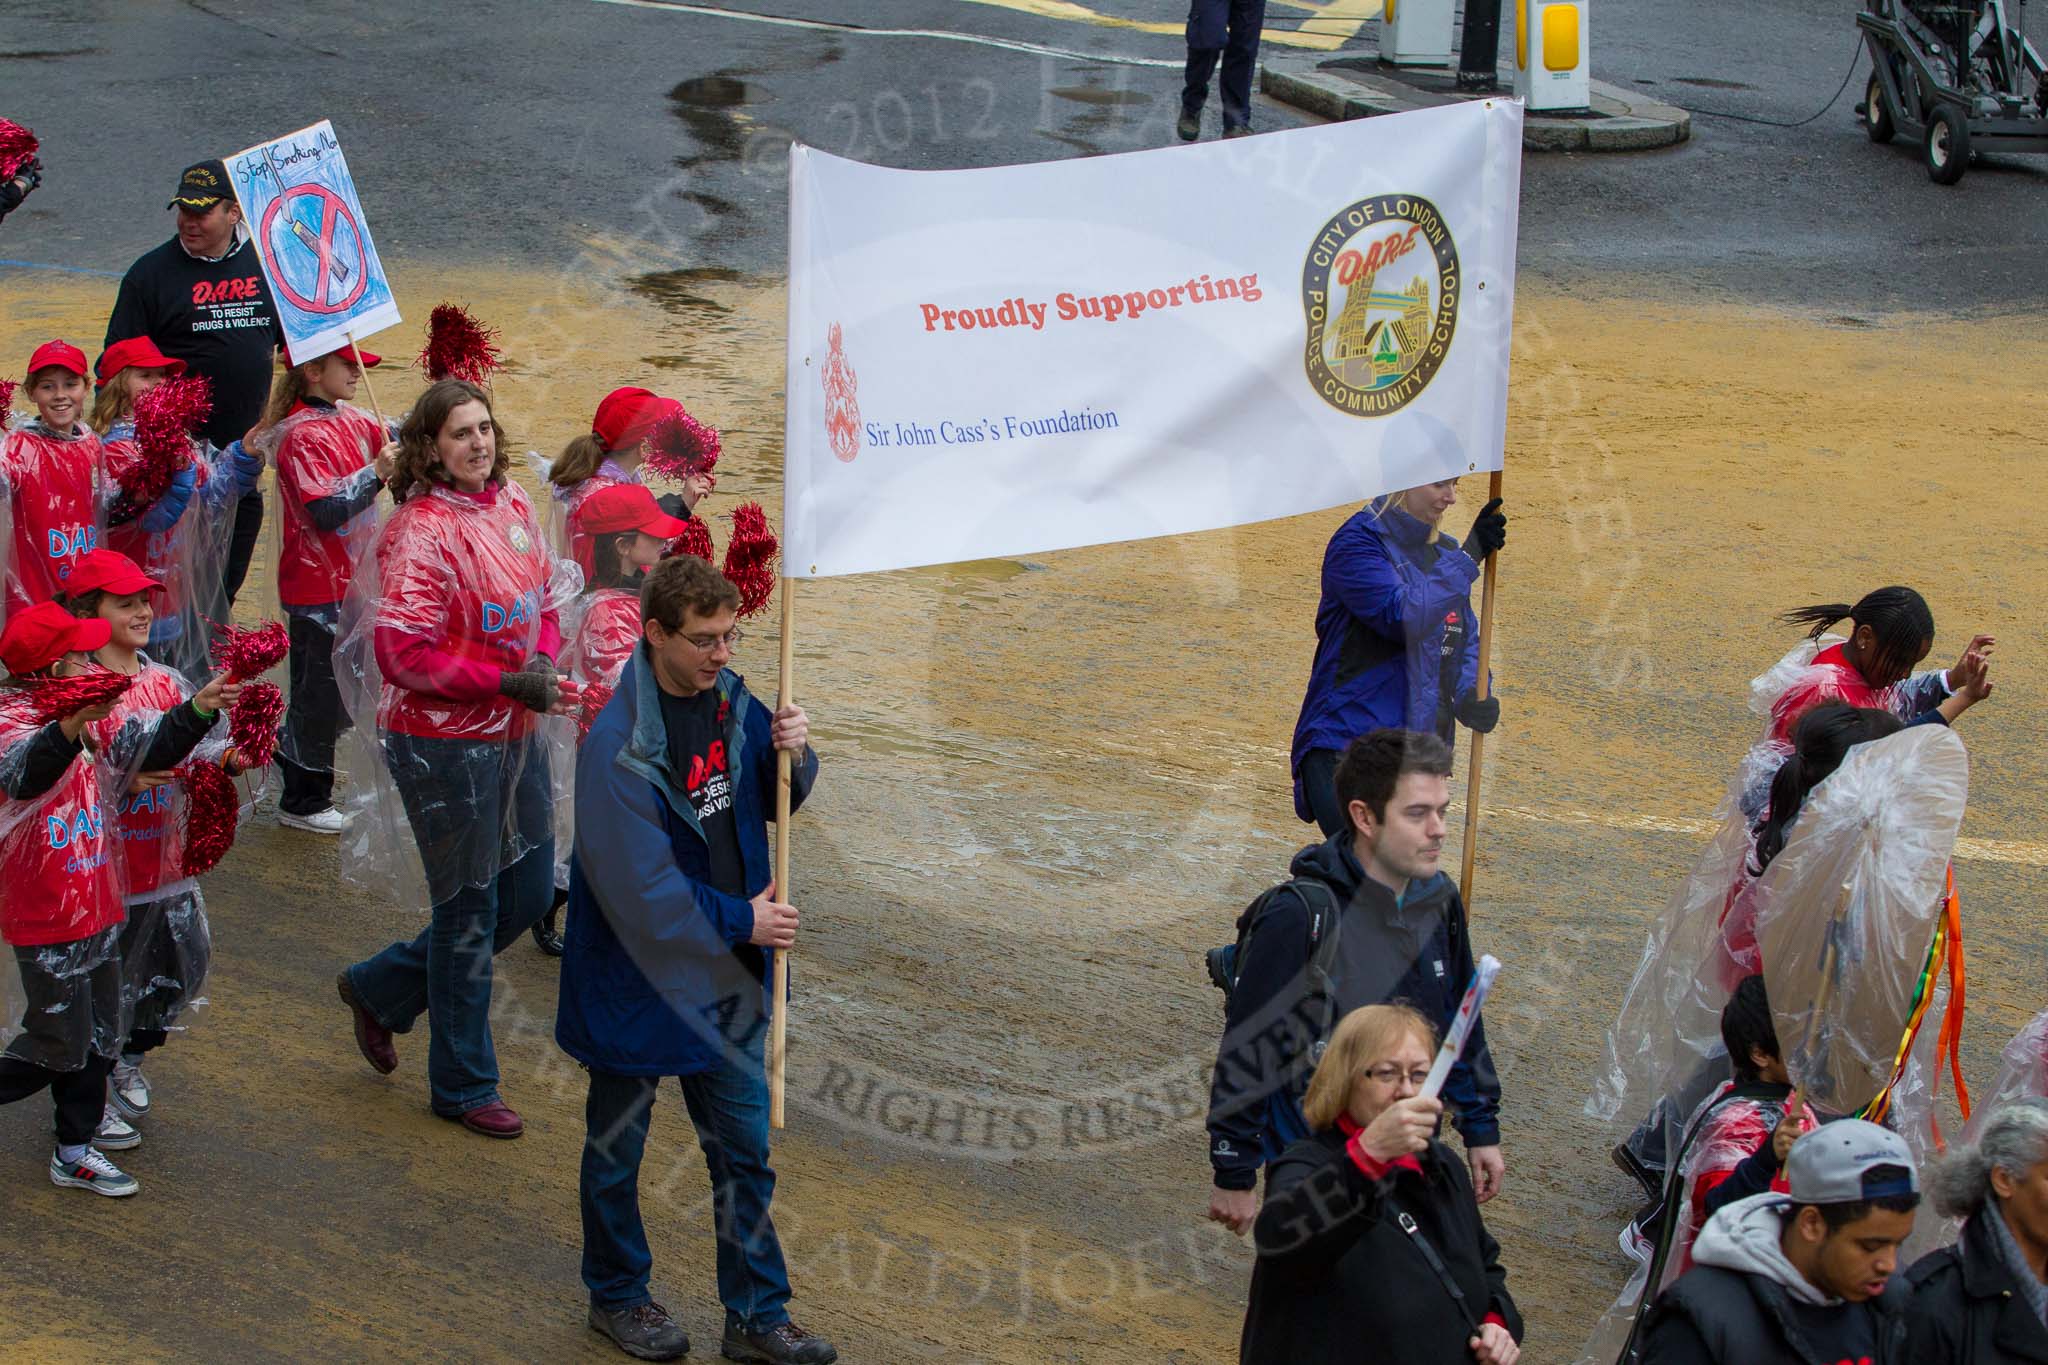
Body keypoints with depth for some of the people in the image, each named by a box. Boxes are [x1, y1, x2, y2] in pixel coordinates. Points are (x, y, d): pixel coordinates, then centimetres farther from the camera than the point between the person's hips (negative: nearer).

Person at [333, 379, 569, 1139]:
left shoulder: (513, 505, 4)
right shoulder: (419, 533, -19)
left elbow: (543, 600, 14)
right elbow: (404, 655, -22)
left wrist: (546, 660, -7)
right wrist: (508, 681, -22)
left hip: (514, 734, 8)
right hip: (444, 742, -8)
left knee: (529, 890, 17)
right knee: (470, 912, 5)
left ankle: (380, 989, 35)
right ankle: (463, 1087, 23)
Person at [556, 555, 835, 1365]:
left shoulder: (730, 699, -4)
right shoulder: (618, 744, -26)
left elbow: (775, 802, 11)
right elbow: (640, 888, -25)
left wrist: (792, 756, -12)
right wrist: (740, 921, -15)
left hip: (723, 979, 6)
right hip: (636, 976, -6)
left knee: (744, 1150, 12)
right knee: (617, 1148, 16)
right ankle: (617, 1297, 35)